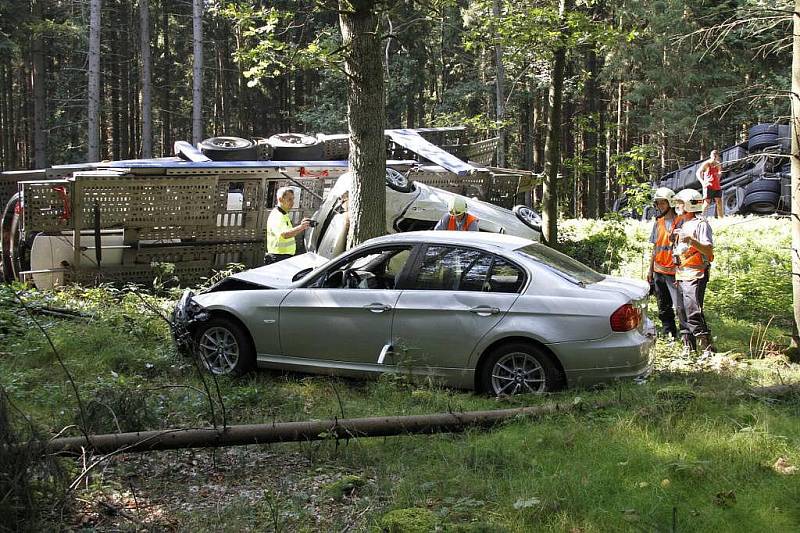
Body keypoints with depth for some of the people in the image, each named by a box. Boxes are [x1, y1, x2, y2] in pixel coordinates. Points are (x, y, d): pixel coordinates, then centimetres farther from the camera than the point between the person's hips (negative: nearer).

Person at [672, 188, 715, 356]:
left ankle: (707, 347, -10)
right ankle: (688, 347, 15)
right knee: (683, 312, 9)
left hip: (695, 276, -9)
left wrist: (692, 241, -31)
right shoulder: (682, 224, 19)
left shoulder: (701, 224, -8)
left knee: (693, 313, -14)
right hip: (681, 276, 9)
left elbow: (709, 251, -16)